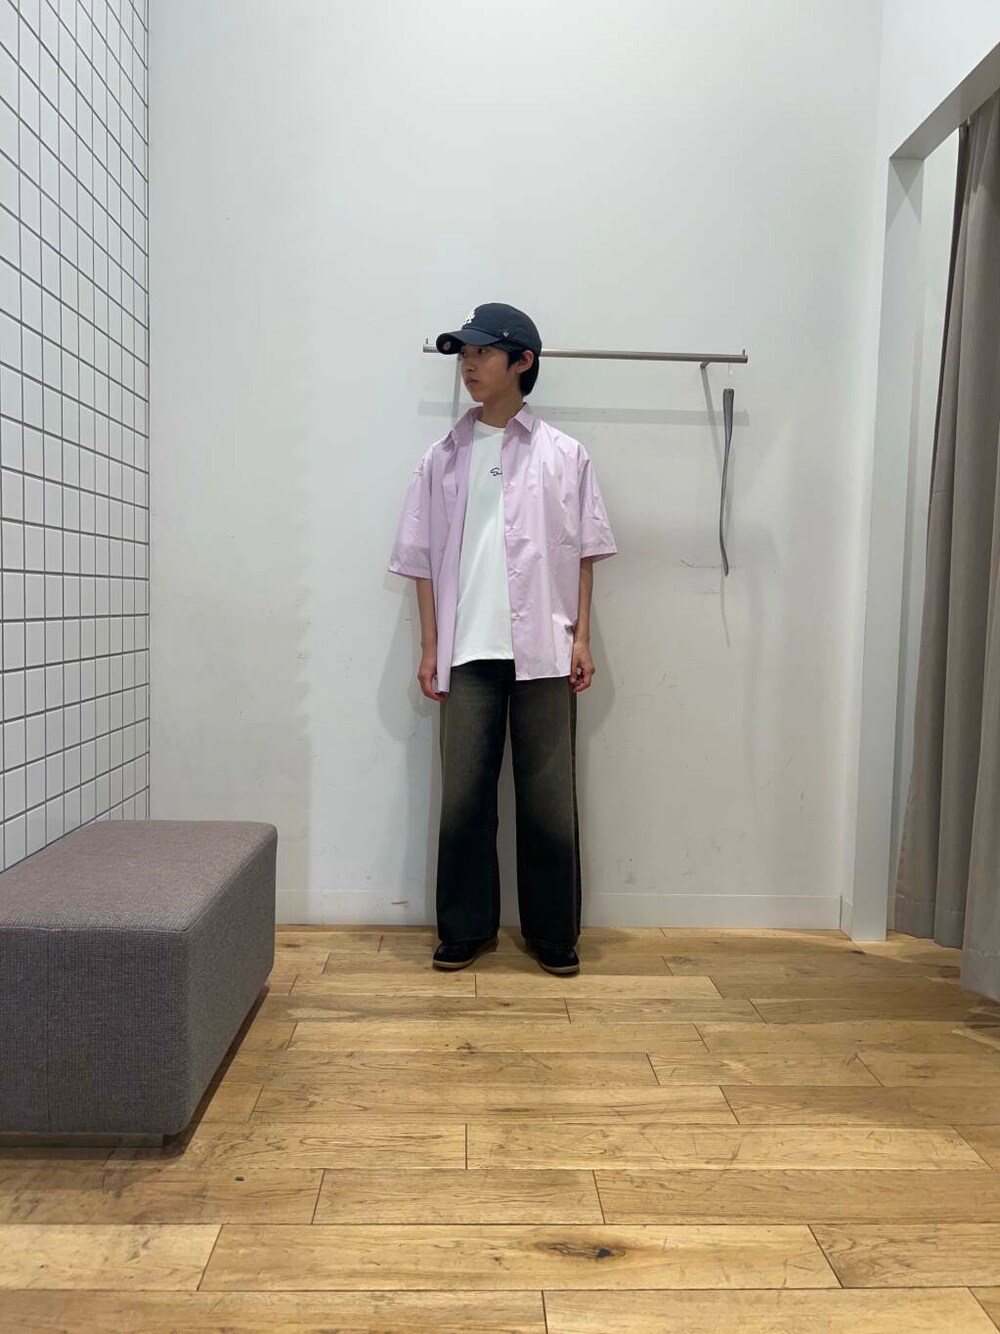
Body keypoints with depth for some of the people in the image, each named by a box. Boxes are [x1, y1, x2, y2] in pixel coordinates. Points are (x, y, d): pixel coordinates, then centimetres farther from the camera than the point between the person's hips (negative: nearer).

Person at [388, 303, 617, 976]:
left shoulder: (563, 454, 6)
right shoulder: (444, 458, 10)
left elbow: (584, 552, 6)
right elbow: (424, 557, 9)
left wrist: (582, 637, -1)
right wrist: (430, 646, 4)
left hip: (544, 650, -1)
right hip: (467, 651, 2)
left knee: (548, 797, 4)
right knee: (463, 795, 4)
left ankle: (554, 932, 18)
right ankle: (467, 928, 19)